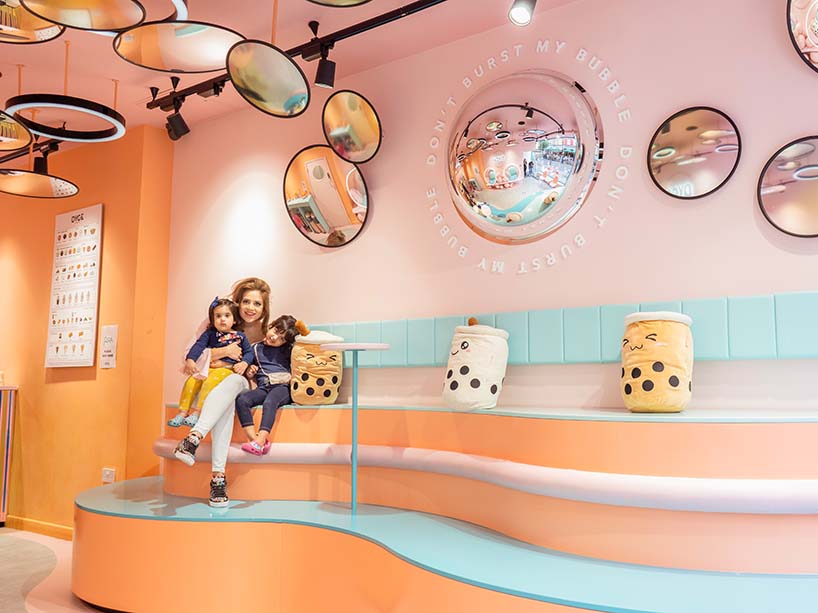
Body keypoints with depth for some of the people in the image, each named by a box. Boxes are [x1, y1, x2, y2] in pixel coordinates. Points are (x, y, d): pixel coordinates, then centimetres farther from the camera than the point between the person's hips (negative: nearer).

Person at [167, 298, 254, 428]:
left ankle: (197, 413, -33)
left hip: (227, 369, -3)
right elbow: (199, 345, 1)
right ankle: (183, 412, -14)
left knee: (210, 382, -32)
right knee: (191, 381, -21)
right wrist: (190, 360, -16)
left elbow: (249, 352, 9)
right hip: (208, 368, 3)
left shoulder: (240, 336, 10)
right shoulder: (210, 333, 13)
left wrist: (244, 363, -13)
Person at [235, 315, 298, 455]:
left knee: (269, 402, -36)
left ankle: (260, 441, -47)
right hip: (263, 387, 3)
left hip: (282, 386, -3)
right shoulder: (256, 348, 21)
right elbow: (249, 372, 27)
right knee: (241, 399, -26)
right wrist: (249, 371, 8)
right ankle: (253, 438, -34)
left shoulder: (287, 349, 16)